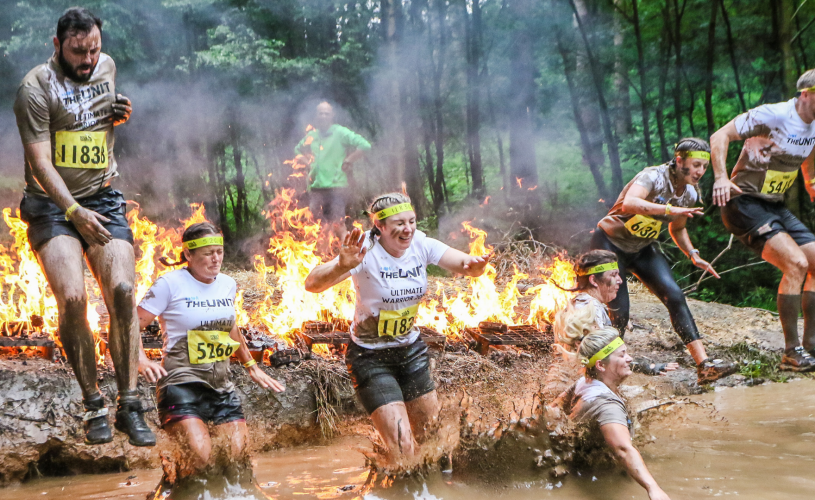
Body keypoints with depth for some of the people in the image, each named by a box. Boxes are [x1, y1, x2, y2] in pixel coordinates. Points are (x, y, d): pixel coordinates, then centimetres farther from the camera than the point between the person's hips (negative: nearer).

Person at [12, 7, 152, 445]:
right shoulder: (36, 87, -9)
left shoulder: (106, 67, 10)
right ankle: (93, 406, -5)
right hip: (52, 203, -4)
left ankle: (129, 405, -8)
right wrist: (74, 212, -22)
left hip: (103, 198, 4)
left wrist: (119, 115, 6)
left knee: (122, 291, -15)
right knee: (72, 298, -22)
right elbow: (39, 162, -13)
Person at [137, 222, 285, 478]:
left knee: (238, 458, -5)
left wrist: (251, 366, 33)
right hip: (182, 383, -6)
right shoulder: (171, 284, -6)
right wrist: (142, 361, -23)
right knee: (200, 458, -22)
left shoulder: (228, 284, 13)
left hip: (221, 385, 6)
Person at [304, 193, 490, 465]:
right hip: (370, 357, -6)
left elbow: (465, 265, -14)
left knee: (432, 435, 15)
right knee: (402, 446, -15)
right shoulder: (366, 253, -24)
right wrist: (341, 266, -56)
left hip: (411, 350, 6)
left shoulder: (421, 246, -9)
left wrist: (475, 264, -39)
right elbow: (312, 284, -35)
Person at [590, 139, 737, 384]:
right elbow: (629, 203, -45)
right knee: (619, 311, -14)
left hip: (642, 249, 6)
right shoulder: (653, 177, -25)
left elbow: (677, 228, 17)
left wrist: (693, 256, 2)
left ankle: (704, 365, -17)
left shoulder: (690, 195, -2)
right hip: (610, 243, -6)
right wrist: (670, 209, -53)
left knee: (675, 296, -13)